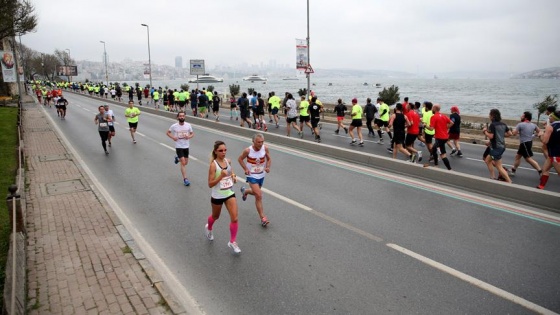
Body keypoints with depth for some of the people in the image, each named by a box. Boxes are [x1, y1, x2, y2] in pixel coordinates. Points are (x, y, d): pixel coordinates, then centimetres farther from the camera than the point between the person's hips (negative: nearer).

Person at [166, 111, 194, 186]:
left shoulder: (188, 125, -4)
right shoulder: (174, 126, -9)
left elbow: (192, 134, 7)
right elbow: (168, 132, 6)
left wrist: (189, 136, -15)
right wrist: (173, 137, -13)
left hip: (186, 146, 4)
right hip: (178, 146, -3)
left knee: (186, 163, 15)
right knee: (183, 163, -11)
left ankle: (177, 158, 47)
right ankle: (185, 179, -4)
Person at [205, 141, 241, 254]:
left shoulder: (228, 161, -4)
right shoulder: (213, 165, -20)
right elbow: (210, 184, -21)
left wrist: (233, 177, -3)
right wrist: (221, 176, -34)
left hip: (230, 194, 4)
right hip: (217, 196, -4)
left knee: (234, 218, -5)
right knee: (215, 216, 21)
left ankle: (232, 242, 11)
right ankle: (209, 228, 55)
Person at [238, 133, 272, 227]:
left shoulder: (265, 148, -13)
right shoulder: (248, 150, -21)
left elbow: (269, 159, 3)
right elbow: (240, 159, -4)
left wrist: (268, 167, -16)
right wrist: (245, 169, -16)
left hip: (261, 175, 5)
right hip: (252, 176, -5)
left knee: (256, 193, 23)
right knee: (259, 196, -13)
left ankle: (245, 191, 57)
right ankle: (263, 218, -4)